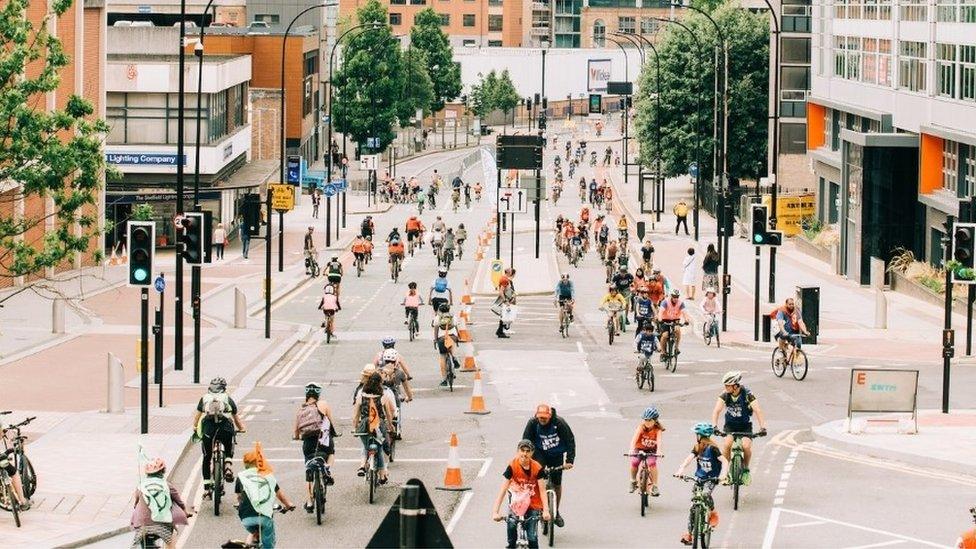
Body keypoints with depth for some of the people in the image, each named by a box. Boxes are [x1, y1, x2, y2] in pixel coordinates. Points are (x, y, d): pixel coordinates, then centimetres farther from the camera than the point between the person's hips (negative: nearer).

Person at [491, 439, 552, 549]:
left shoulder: (537, 468, -13)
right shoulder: (512, 466, -15)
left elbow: (542, 490, -14)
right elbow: (503, 489, -18)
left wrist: (546, 511, -28)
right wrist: (495, 512, -25)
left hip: (533, 504, 0)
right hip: (518, 502, 0)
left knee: (532, 538, -11)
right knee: (511, 523, -27)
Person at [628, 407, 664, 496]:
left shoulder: (657, 429, -18)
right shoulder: (641, 427, -19)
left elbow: (659, 440, -32)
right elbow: (634, 438, -30)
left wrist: (659, 450, -51)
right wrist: (632, 450, -47)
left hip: (651, 450, -1)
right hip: (639, 448, 1)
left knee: (652, 463, -29)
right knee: (634, 462, -26)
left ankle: (654, 486, -15)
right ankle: (633, 481, 2)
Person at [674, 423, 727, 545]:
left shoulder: (712, 448, -15)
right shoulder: (697, 448, 1)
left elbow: (724, 461, -22)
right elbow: (689, 458, -14)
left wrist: (722, 475, -38)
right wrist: (681, 469, -32)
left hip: (711, 479, -5)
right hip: (699, 478, 5)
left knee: (706, 493, -35)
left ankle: (713, 513, -5)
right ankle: (689, 533, 4)